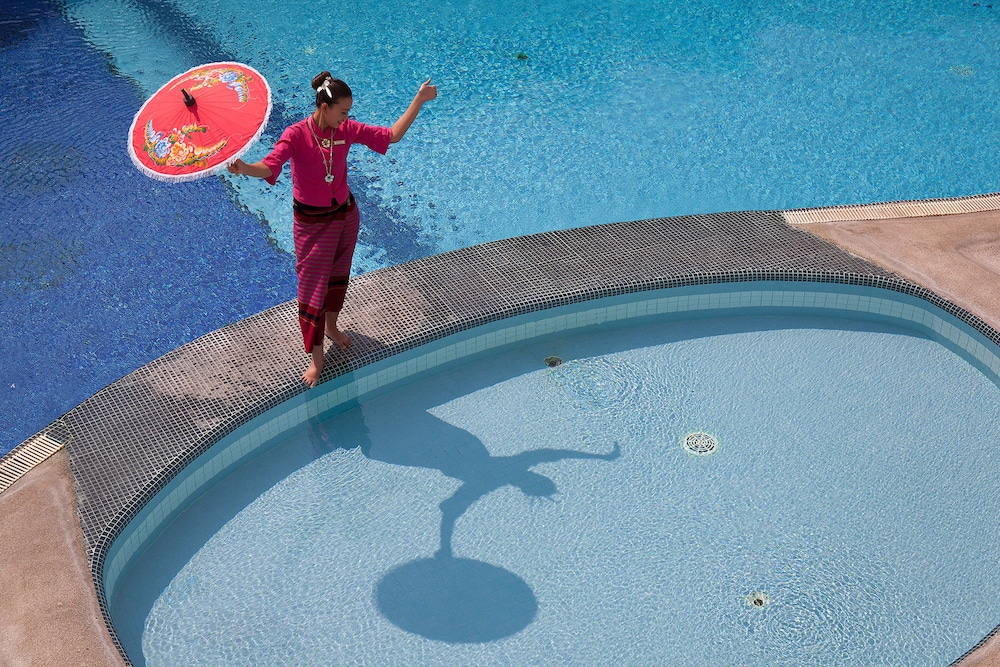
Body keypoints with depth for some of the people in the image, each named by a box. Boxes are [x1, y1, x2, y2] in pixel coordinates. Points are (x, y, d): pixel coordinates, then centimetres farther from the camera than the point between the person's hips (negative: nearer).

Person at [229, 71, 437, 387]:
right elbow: (270, 166, -36)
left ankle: (331, 327, 49)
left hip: (346, 214, 5)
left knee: (338, 276, 23)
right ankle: (316, 357, 11)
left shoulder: (346, 130, -6)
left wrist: (419, 100, -1)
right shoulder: (296, 134, -22)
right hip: (312, 221, -5)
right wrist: (245, 168, -58)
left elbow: (392, 135, 1)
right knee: (313, 287, 0)